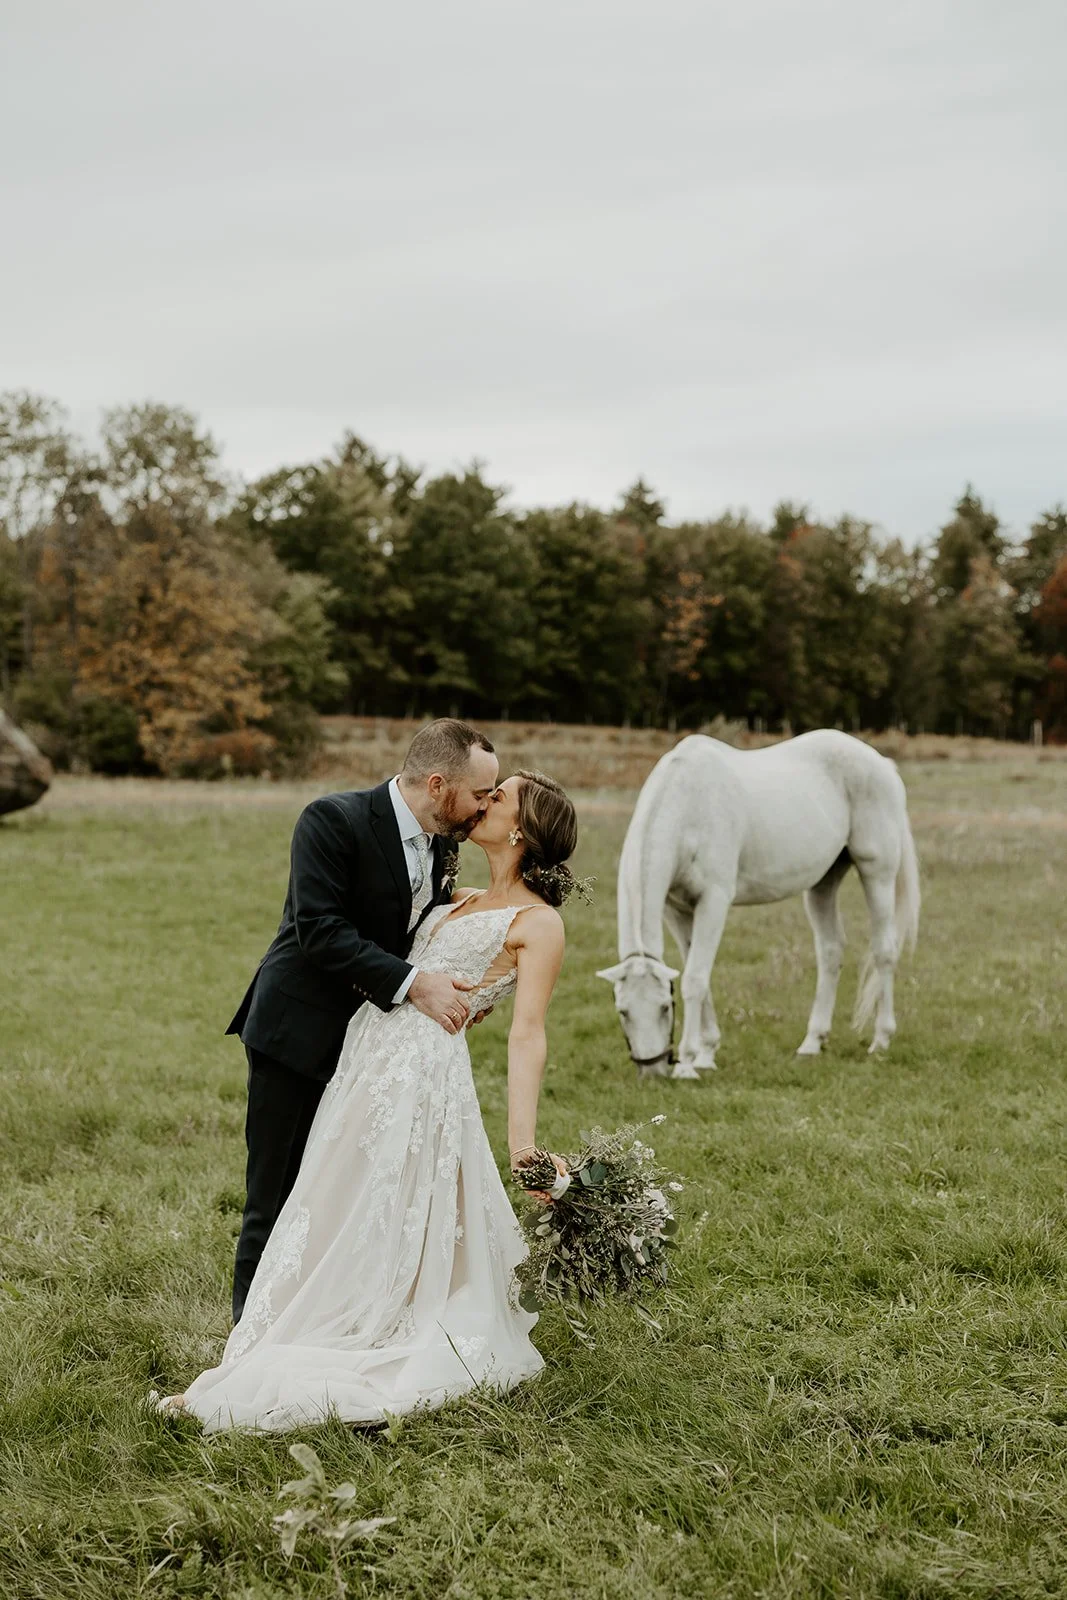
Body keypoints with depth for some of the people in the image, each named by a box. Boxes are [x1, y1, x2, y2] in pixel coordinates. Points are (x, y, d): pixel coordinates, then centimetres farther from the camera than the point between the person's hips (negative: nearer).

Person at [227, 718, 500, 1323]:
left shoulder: (442, 843, 4)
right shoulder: (333, 820, -18)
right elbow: (320, 929, -26)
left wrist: (460, 988, -3)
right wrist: (412, 983, -29)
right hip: (300, 1037, -7)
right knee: (277, 1200, 2)